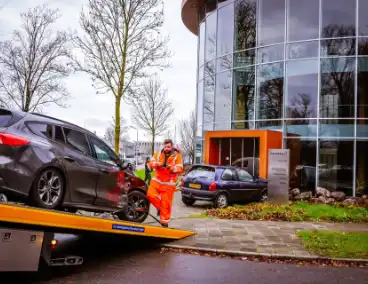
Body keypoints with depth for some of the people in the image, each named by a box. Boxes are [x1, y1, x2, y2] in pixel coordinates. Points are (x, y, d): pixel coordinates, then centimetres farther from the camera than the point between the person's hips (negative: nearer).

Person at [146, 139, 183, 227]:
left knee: (166, 203, -2)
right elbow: (150, 163, 0)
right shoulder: (158, 153, 8)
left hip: (168, 183, -3)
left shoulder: (177, 156, -2)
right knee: (150, 195, -14)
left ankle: (164, 221, 12)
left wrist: (171, 168, -31)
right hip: (156, 180, 3)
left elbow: (180, 169, -11)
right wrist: (157, 164, -22)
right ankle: (159, 207, 15)